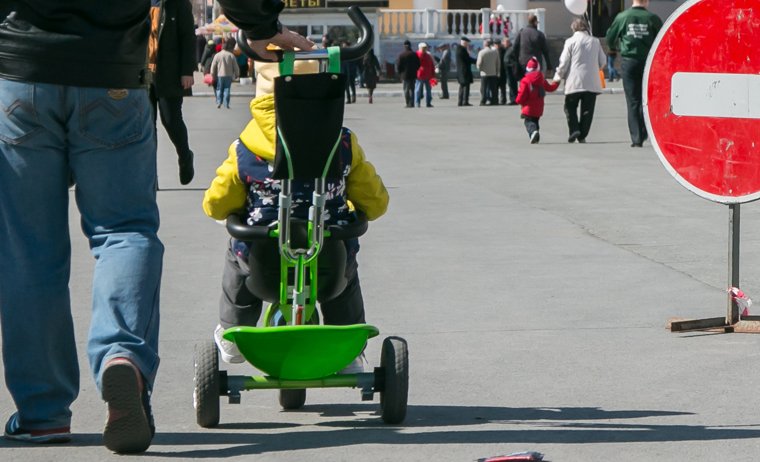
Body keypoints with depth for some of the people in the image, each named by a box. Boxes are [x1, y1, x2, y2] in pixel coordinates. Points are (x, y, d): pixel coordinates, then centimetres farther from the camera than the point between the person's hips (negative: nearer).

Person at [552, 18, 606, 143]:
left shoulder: (570, 42, -5)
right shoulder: (595, 41, 6)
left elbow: (564, 62, -5)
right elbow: (602, 62, 12)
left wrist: (558, 77, 8)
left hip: (574, 82, -3)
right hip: (592, 82, 3)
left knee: (570, 107, 11)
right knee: (587, 110, 6)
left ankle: (574, 129, -7)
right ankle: (582, 135, 4)